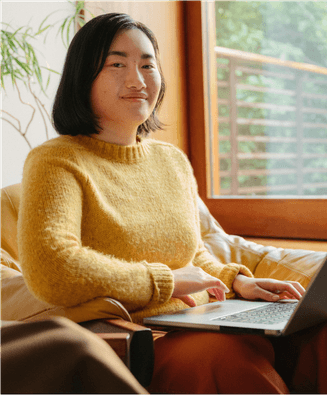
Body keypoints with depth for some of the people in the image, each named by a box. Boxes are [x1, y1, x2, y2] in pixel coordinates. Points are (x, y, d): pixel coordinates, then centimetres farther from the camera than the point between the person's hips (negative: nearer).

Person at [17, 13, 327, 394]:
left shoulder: (174, 160, 16)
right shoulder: (56, 162, -6)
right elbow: (50, 272, -24)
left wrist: (235, 279, 7)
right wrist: (168, 281, -14)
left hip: (200, 331, 7)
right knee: (232, 359, -36)